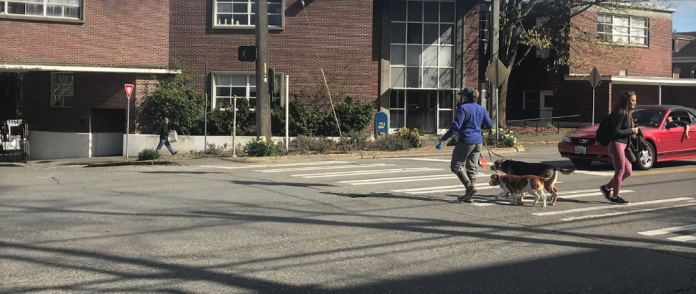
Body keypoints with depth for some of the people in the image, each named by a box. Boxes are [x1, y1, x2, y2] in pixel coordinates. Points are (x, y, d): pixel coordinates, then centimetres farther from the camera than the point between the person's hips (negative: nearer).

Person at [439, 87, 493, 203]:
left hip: (466, 141, -7)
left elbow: (456, 125, -18)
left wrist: (443, 138, -12)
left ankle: (469, 186, -16)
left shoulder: (463, 108, -12)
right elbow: (489, 124, 15)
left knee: (456, 165, 4)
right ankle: (469, 196, 8)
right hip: (478, 141, 7)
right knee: (472, 167, 10)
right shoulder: (481, 109, 8)